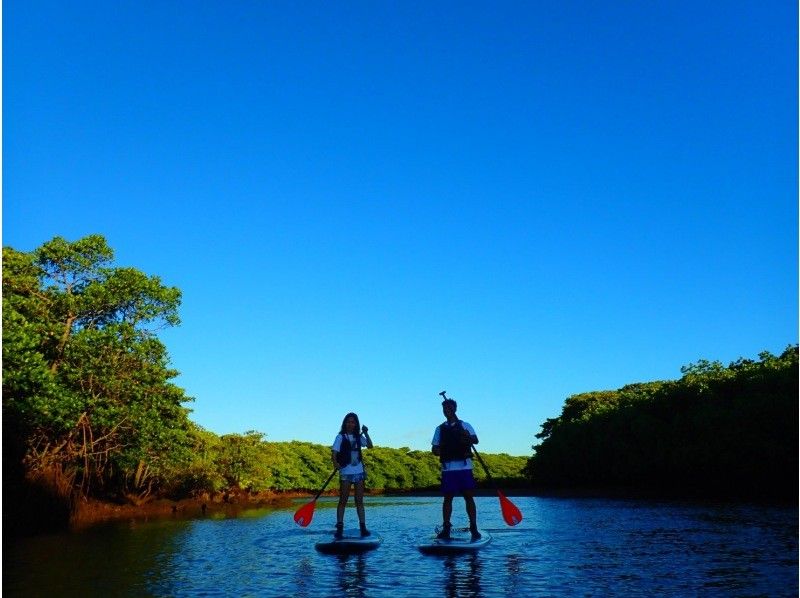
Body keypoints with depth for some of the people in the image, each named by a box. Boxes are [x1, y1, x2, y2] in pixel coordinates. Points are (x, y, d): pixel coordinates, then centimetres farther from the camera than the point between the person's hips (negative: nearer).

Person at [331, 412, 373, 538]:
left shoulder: (358, 437, 10)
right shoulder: (341, 437, -3)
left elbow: (370, 446, 2)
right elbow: (334, 452, -11)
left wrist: (366, 433, -8)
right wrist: (335, 462, -29)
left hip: (359, 472, 4)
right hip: (346, 472, -4)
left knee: (359, 501, 7)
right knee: (343, 501, -3)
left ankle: (363, 527, 9)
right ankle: (339, 528, 0)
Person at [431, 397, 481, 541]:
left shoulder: (465, 426, 6)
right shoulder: (440, 429, 13)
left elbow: (476, 441, -8)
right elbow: (434, 448, 15)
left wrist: (469, 437, -30)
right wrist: (437, 451, -8)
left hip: (464, 466, -2)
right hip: (448, 468, 2)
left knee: (469, 497, -2)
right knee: (447, 498, 3)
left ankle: (474, 528, 4)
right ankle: (446, 529, 9)